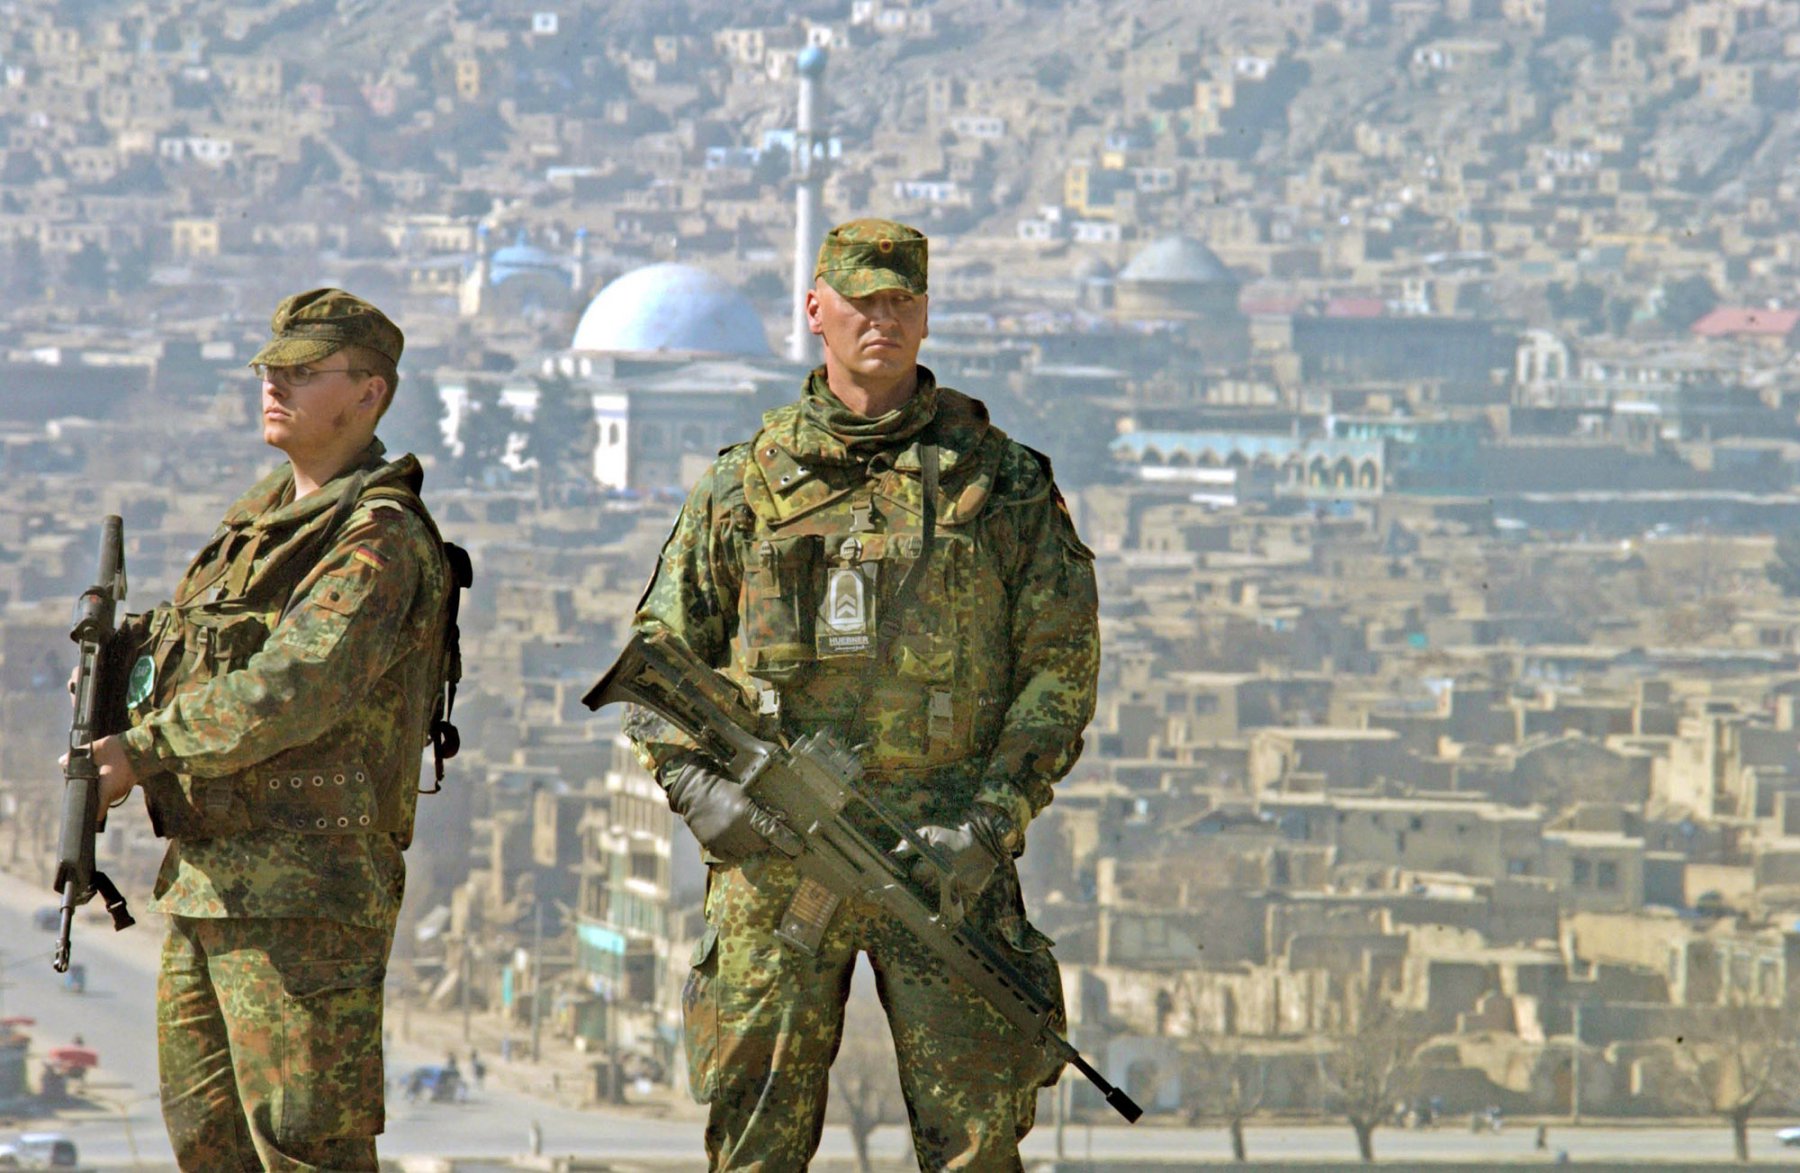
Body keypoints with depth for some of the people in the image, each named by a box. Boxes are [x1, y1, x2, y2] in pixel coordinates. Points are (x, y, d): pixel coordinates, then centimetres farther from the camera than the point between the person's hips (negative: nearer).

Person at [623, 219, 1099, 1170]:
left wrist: (990, 826, -8)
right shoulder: (745, 484, 10)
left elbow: (1061, 665, 4)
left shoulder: (1000, 481, 7)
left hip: (940, 854, -1)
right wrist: (695, 784, -5)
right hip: (771, 844, 1)